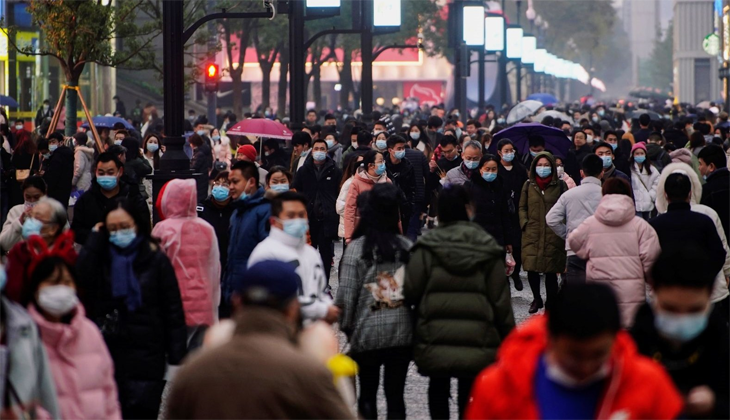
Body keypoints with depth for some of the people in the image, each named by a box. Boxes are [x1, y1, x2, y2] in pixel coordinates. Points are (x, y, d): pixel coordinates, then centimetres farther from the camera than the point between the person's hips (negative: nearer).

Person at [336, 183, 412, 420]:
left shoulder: (357, 248, -9)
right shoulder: (406, 247, -3)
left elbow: (347, 293, -8)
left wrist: (346, 326, 5)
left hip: (367, 332, -2)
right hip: (402, 331, 2)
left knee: (367, 394, 10)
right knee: (395, 394, 7)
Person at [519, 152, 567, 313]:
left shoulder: (560, 185, 5)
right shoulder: (528, 185, 10)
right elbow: (522, 207, 14)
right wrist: (525, 223, -1)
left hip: (553, 235, -1)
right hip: (532, 235, 2)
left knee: (551, 271, -3)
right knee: (531, 269, -4)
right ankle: (536, 299, 18)